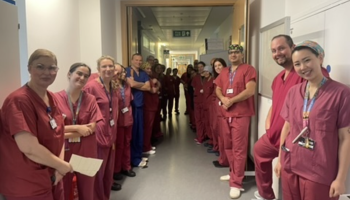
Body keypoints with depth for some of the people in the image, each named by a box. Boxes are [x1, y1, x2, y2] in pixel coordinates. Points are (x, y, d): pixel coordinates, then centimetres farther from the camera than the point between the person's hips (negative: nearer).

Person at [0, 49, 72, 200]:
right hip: (27, 185, -7)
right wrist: (61, 165, -15)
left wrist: (59, 166, -7)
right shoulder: (19, 100, -22)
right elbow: (29, 148, -28)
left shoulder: (52, 98, 4)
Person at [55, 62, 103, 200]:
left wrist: (66, 133, -14)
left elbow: (92, 128, -7)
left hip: (86, 154, 2)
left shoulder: (90, 99, 0)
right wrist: (77, 128, -15)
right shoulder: (56, 98, -8)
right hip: (64, 154, -2)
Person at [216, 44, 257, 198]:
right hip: (226, 114, 7)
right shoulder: (224, 72, 17)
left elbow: (250, 90, -16)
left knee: (238, 149, -5)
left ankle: (236, 183, 1)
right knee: (228, 146, 15)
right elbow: (218, 89, 16)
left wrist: (231, 100, -15)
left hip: (241, 115, -7)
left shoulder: (248, 69, -5)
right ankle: (234, 173, 32)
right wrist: (223, 98, -7)